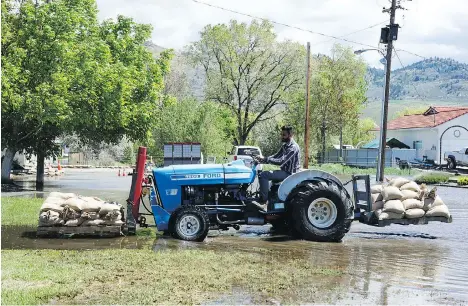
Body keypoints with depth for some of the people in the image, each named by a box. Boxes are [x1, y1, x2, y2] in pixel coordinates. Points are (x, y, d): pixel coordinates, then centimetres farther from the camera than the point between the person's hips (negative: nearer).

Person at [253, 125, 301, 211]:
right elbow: (276, 157, 15)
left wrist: (265, 159, -27)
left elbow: (281, 161, -27)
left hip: (289, 173, -10)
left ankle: (263, 202, -20)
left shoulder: (293, 147, -19)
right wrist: (262, 159, -1)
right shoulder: (285, 146, 13)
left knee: (264, 175, -23)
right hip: (284, 171, 10)